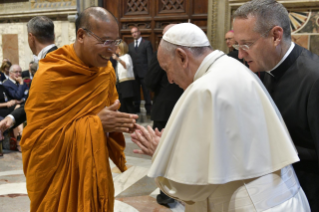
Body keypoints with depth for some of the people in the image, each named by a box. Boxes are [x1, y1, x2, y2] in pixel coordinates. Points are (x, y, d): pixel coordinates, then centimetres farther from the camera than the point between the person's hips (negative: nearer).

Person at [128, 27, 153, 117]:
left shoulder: (147, 43, 2)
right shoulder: (130, 45, 16)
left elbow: (150, 58, -4)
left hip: (144, 72, -4)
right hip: (133, 72, 4)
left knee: (146, 93, -1)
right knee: (135, 93, 9)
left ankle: (148, 110, 5)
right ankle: (136, 109, 16)